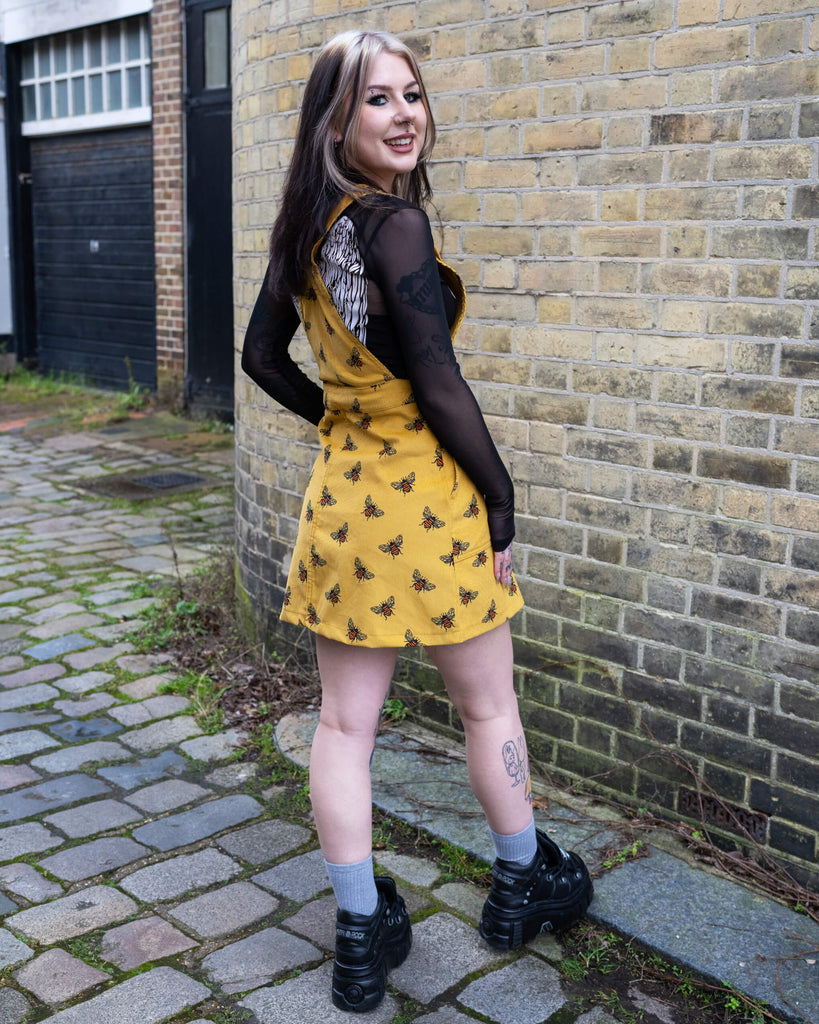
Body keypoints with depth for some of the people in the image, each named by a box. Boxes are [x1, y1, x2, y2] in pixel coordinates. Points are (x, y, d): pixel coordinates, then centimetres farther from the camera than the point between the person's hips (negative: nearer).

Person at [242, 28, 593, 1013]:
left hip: (341, 493, 7)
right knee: (488, 707, 15)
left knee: (344, 723, 10)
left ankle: (361, 936, 23)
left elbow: (262, 356, 15)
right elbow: (438, 387, -20)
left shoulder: (303, 230, 5)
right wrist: (502, 499, -11)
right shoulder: (394, 223, -18)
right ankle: (523, 886, 36)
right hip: (425, 498, -7)